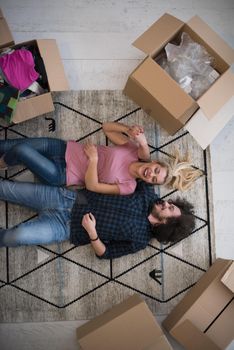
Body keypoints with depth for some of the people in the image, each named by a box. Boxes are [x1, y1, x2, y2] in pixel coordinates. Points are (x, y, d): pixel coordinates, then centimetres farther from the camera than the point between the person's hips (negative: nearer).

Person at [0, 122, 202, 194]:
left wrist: (93, 159, -21)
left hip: (61, 175, -4)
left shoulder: (128, 187, -14)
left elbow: (92, 185, -17)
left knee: (20, 151, -19)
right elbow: (106, 127, -1)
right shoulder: (133, 149, -4)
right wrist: (129, 130, -18)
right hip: (66, 149, 4)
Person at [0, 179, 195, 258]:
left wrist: (91, 232, -24)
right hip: (67, 197, 4)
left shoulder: (139, 240, -8)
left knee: (18, 236, -23)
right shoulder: (148, 196, 0)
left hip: (65, 226, -4)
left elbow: (104, 253, -7)